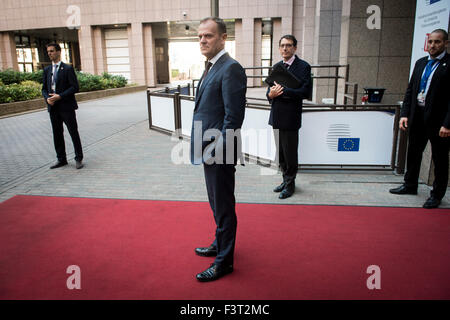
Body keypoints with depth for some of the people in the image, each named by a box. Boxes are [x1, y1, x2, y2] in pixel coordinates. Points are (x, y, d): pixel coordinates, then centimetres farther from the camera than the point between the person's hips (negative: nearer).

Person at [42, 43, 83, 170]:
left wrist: (60, 96, -17)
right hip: (53, 107, 6)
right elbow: (44, 88, 16)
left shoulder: (68, 68, -4)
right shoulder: (47, 70, 13)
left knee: (74, 133, 0)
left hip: (66, 107, -6)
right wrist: (47, 98, -5)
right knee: (57, 134, 10)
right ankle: (61, 159, 21)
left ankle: (78, 159, 10)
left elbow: (75, 87, -10)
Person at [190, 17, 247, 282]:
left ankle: (224, 261, 20)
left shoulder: (230, 68, -16)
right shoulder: (211, 67, 15)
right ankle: (220, 244, 42)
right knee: (217, 203, 23)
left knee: (223, 207, 4)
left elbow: (233, 116, -21)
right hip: (209, 150, 10)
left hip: (220, 152, -10)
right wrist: (208, 150, 15)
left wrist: (218, 151, -20)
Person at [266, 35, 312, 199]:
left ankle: (290, 184, 18)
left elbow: (306, 92, -17)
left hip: (290, 118, -7)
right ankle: (286, 180, 31)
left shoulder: (303, 66, -7)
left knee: (290, 153, 2)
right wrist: (271, 94, -8)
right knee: (280, 153, 16)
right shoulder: (276, 66, 14)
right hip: (276, 117, 7)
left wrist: (283, 90, -20)